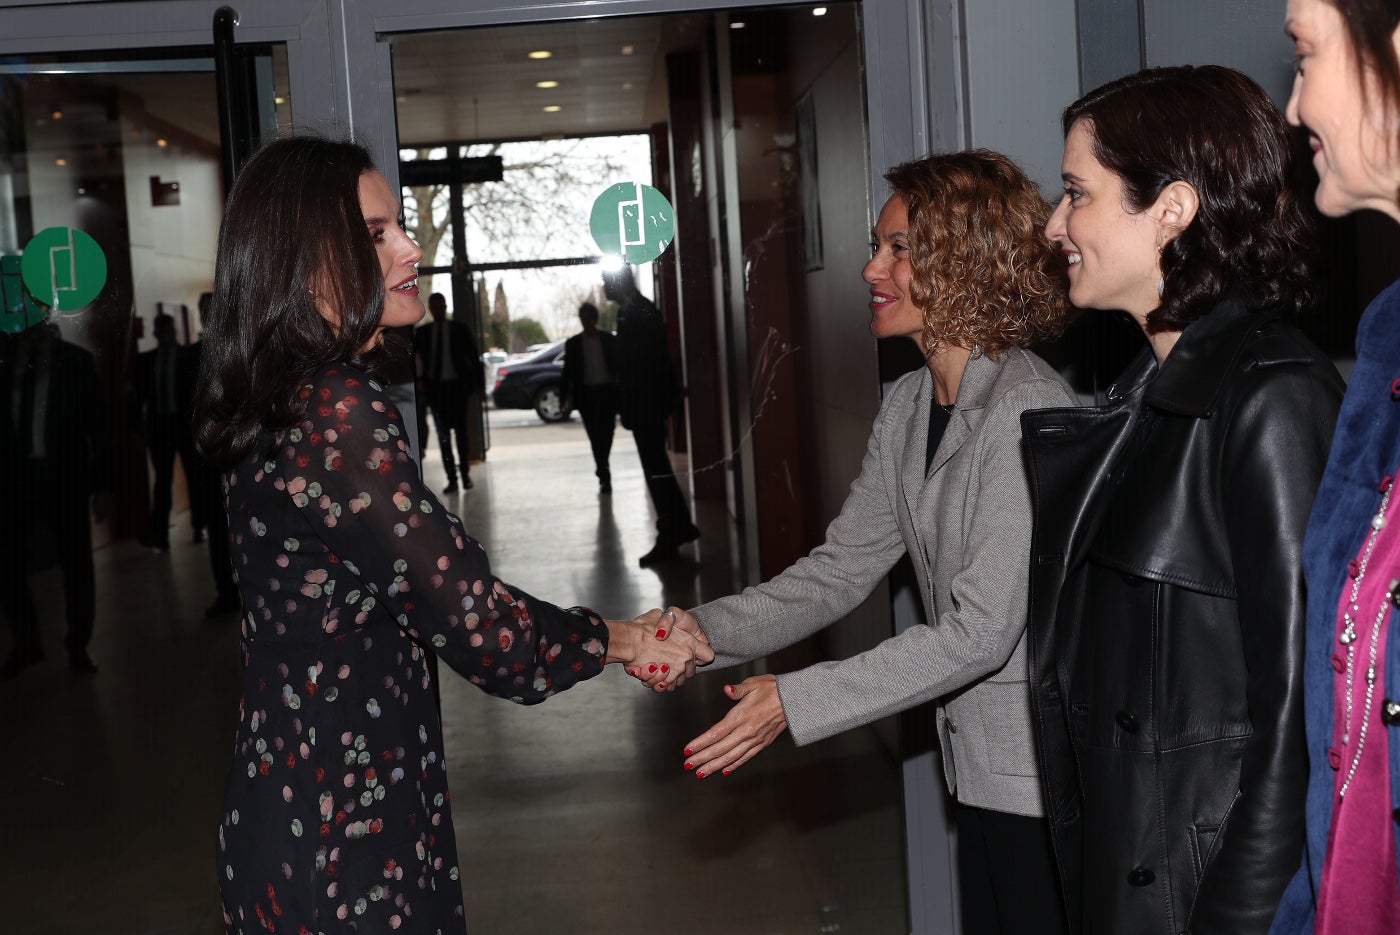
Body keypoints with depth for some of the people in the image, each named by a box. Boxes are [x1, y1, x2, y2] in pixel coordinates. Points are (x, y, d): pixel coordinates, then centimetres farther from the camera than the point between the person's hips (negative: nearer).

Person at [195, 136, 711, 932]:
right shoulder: (338, 416, -22)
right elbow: (470, 616, -21)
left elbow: (429, 590, 10)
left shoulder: (284, 401, 8)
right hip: (345, 834, -9)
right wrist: (622, 641, -3)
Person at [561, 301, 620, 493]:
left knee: (605, 433, -1)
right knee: (595, 435, -5)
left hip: (607, 392, 0)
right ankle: (604, 476, -4)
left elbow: (617, 366, 6)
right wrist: (565, 397, -1)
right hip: (586, 394, 0)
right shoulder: (573, 343, 6)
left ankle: (601, 467, 23)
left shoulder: (609, 340, 5)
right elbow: (568, 371, 6)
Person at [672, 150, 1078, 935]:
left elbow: (980, 630, -24)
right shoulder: (909, 406, 7)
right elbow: (843, 567, 6)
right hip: (981, 761, 8)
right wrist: (709, 630, -8)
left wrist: (796, 702, -23)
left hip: (1049, 777, -8)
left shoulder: (1026, 412, -21)